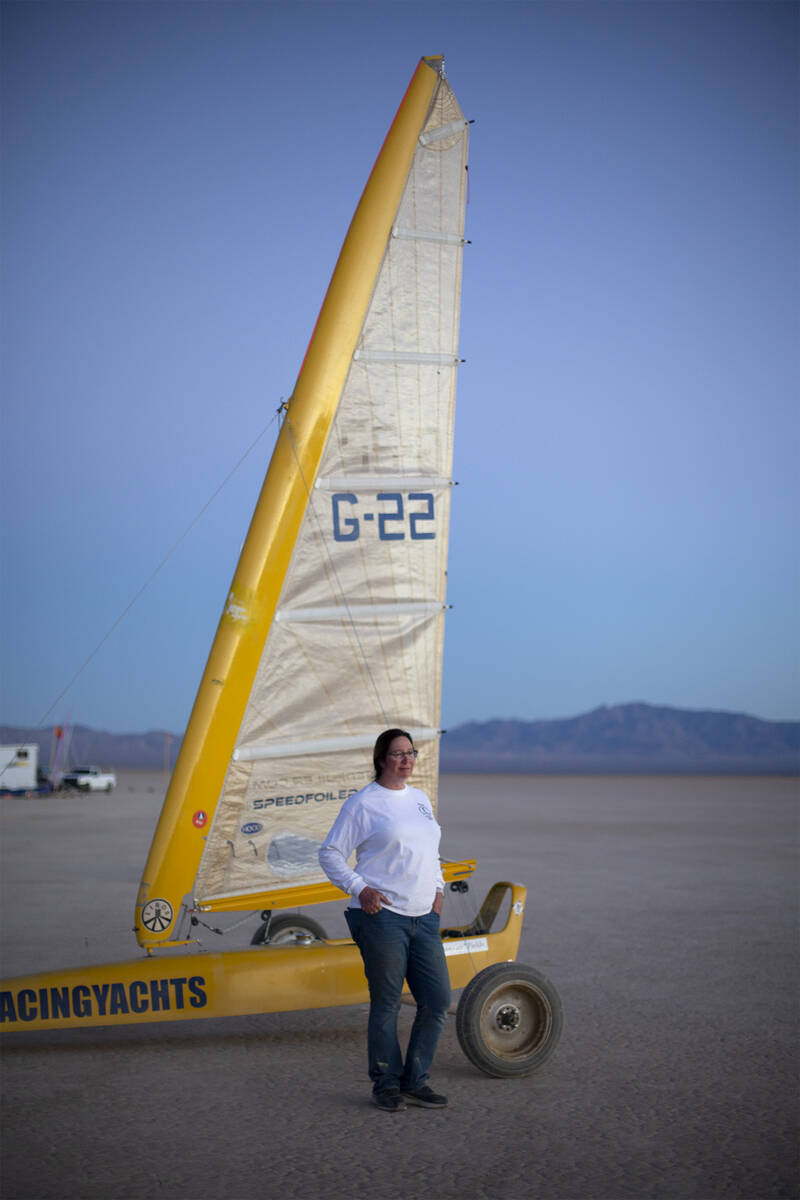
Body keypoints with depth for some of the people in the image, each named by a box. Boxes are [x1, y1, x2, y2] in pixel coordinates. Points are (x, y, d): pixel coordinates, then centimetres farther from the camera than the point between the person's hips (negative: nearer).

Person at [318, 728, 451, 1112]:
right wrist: (359, 889, -13)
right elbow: (330, 854, -2)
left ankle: (415, 1081, 18)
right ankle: (386, 1084, 15)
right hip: (382, 917, -6)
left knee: (437, 1001, 4)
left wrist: (438, 890, 15)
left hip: (424, 918, 6)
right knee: (386, 1004, 0)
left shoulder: (421, 799, 17)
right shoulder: (363, 803, -3)